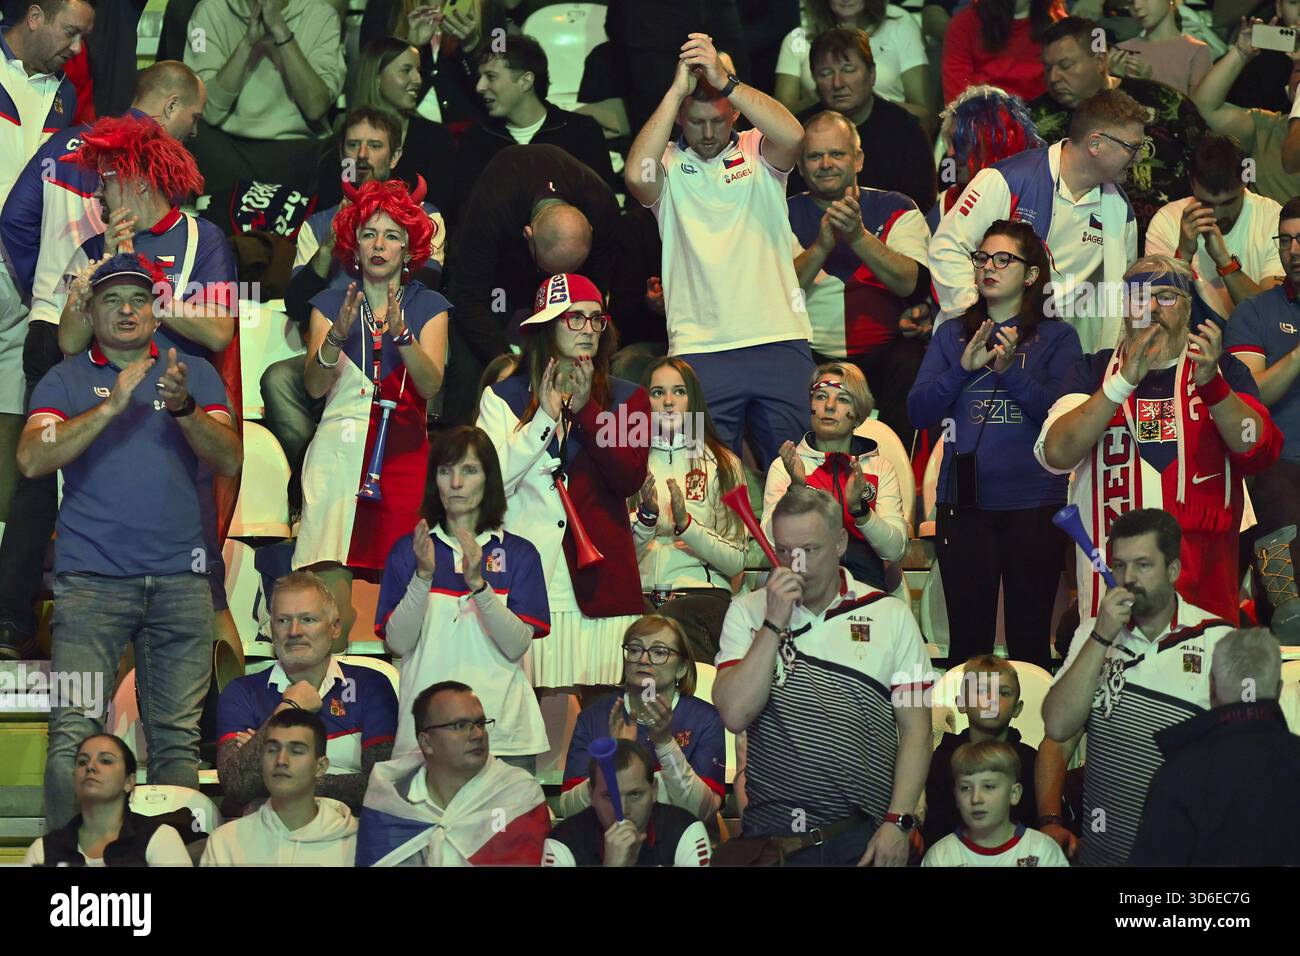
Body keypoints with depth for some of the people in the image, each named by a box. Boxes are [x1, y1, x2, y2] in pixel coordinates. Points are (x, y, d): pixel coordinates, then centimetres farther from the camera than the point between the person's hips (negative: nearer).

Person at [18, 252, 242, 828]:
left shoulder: (194, 374, 14)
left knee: (178, 736, -1)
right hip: (91, 579, -1)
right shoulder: (65, 380, 11)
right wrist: (112, 405, -14)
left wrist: (183, 407, -16)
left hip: (179, 580, 2)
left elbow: (230, 461, 3)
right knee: (74, 731, -10)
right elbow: (32, 460, -5)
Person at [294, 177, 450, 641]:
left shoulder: (428, 306, 9)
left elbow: (431, 385, -5)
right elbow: (314, 386, 0)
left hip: (404, 450, 0)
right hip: (340, 448, 0)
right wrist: (337, 335, -17)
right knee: (330, 578, -13)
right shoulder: (330, 303, 11)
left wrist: (401, 334, -20)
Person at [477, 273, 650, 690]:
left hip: (599, 578, 1)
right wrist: (545, 417, -7)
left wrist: (585, 409, -6)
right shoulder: (503, 397, 12)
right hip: (524, 584, -1)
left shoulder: (627, 399, 15)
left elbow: (630, 479, -1)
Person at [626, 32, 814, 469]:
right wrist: (678, 89, -15)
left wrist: (723, 81, -19)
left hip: (779, 340, 1)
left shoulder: (757, 152, 9)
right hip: (700, 348, -1)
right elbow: (636, 174, -17)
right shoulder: (669, 165, 7)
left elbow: (792, 135, -14)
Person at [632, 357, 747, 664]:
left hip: (702, 593, -1)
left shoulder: (722, 463, 11)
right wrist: (645, 516, -11)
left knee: (674, 617, -37)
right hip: (640, 594, 1)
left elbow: (736, 562, 4)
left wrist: (686, 524, -10)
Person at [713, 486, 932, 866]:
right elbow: (735, 714, -8)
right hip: (770, 832, 1)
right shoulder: (747, 612, 4)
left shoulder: (890, 615, 2)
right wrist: (774, 623, -12)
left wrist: (897, 822, -8)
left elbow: (914, 727, 1)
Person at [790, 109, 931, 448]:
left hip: (884, 351, 0)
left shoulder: (896, 210, 11)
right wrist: (821, 246, -21)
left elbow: (912, 283, -6)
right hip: (813, 354, 0)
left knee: (909, 366, -33)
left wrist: (859, 237, -20)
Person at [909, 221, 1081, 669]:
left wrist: (1010, 370, -19)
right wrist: (963, 368, -12)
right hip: (963, 502, 2)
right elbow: (920, 412, 3)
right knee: (967, 639, 4)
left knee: (1029, 640, 1)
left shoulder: (1056, 337, 5)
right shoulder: (952, 334, 13)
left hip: (1034, 502, -2)